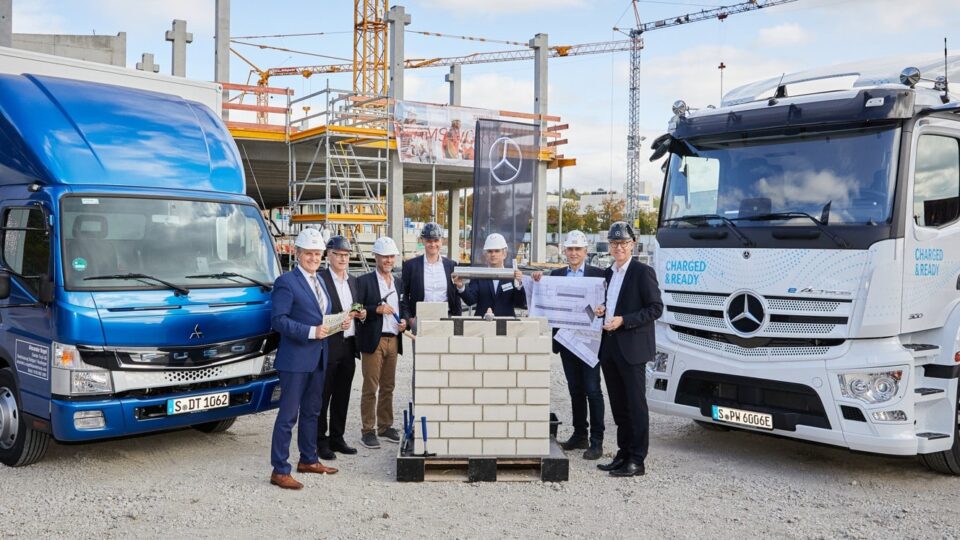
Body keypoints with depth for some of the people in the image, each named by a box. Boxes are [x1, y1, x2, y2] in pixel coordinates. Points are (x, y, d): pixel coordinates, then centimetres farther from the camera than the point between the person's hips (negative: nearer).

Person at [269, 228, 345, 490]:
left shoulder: (319, 282, 16)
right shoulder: (286, 282, -10)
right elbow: (278, 319, -18)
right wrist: (311, 332, -24)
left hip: (318, 358, 8)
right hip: (295, 359, -8)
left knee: (311, 411, 18)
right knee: (288, 415, -4)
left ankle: (308, 460, 32)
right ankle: (279, 470, 2)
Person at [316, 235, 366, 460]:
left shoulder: (353, 281, 15)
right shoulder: (320, 280, -9)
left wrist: (361, 314, 3)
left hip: (348, 346, 7)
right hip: (328, 346, -7)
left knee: (342, 396, 14)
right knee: (323, 396, 1)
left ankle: (336, 438, 25)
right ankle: (320, 442, 10)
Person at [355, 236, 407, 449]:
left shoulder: (398, 282, 15)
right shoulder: (364, 281, -2)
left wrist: (404, 322, 3)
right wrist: (377, 309, -21)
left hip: (393, 340, 5)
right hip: (373, 341, -5)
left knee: (388, 387, 12)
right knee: (370, 388, -3)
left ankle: (385, 426, 22)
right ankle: (367, 430, 4)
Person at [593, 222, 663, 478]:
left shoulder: (643, 272, -7)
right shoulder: (608, 273, 16)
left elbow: (656, 308, -12)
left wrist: (623, 320, -18)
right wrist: (602, 310, 4)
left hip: (632, 348, -7)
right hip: (610, 348, 8)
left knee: (636, 405, -3)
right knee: (618, 406, 13)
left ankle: (637, 461, 2)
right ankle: (623, 454, 22)